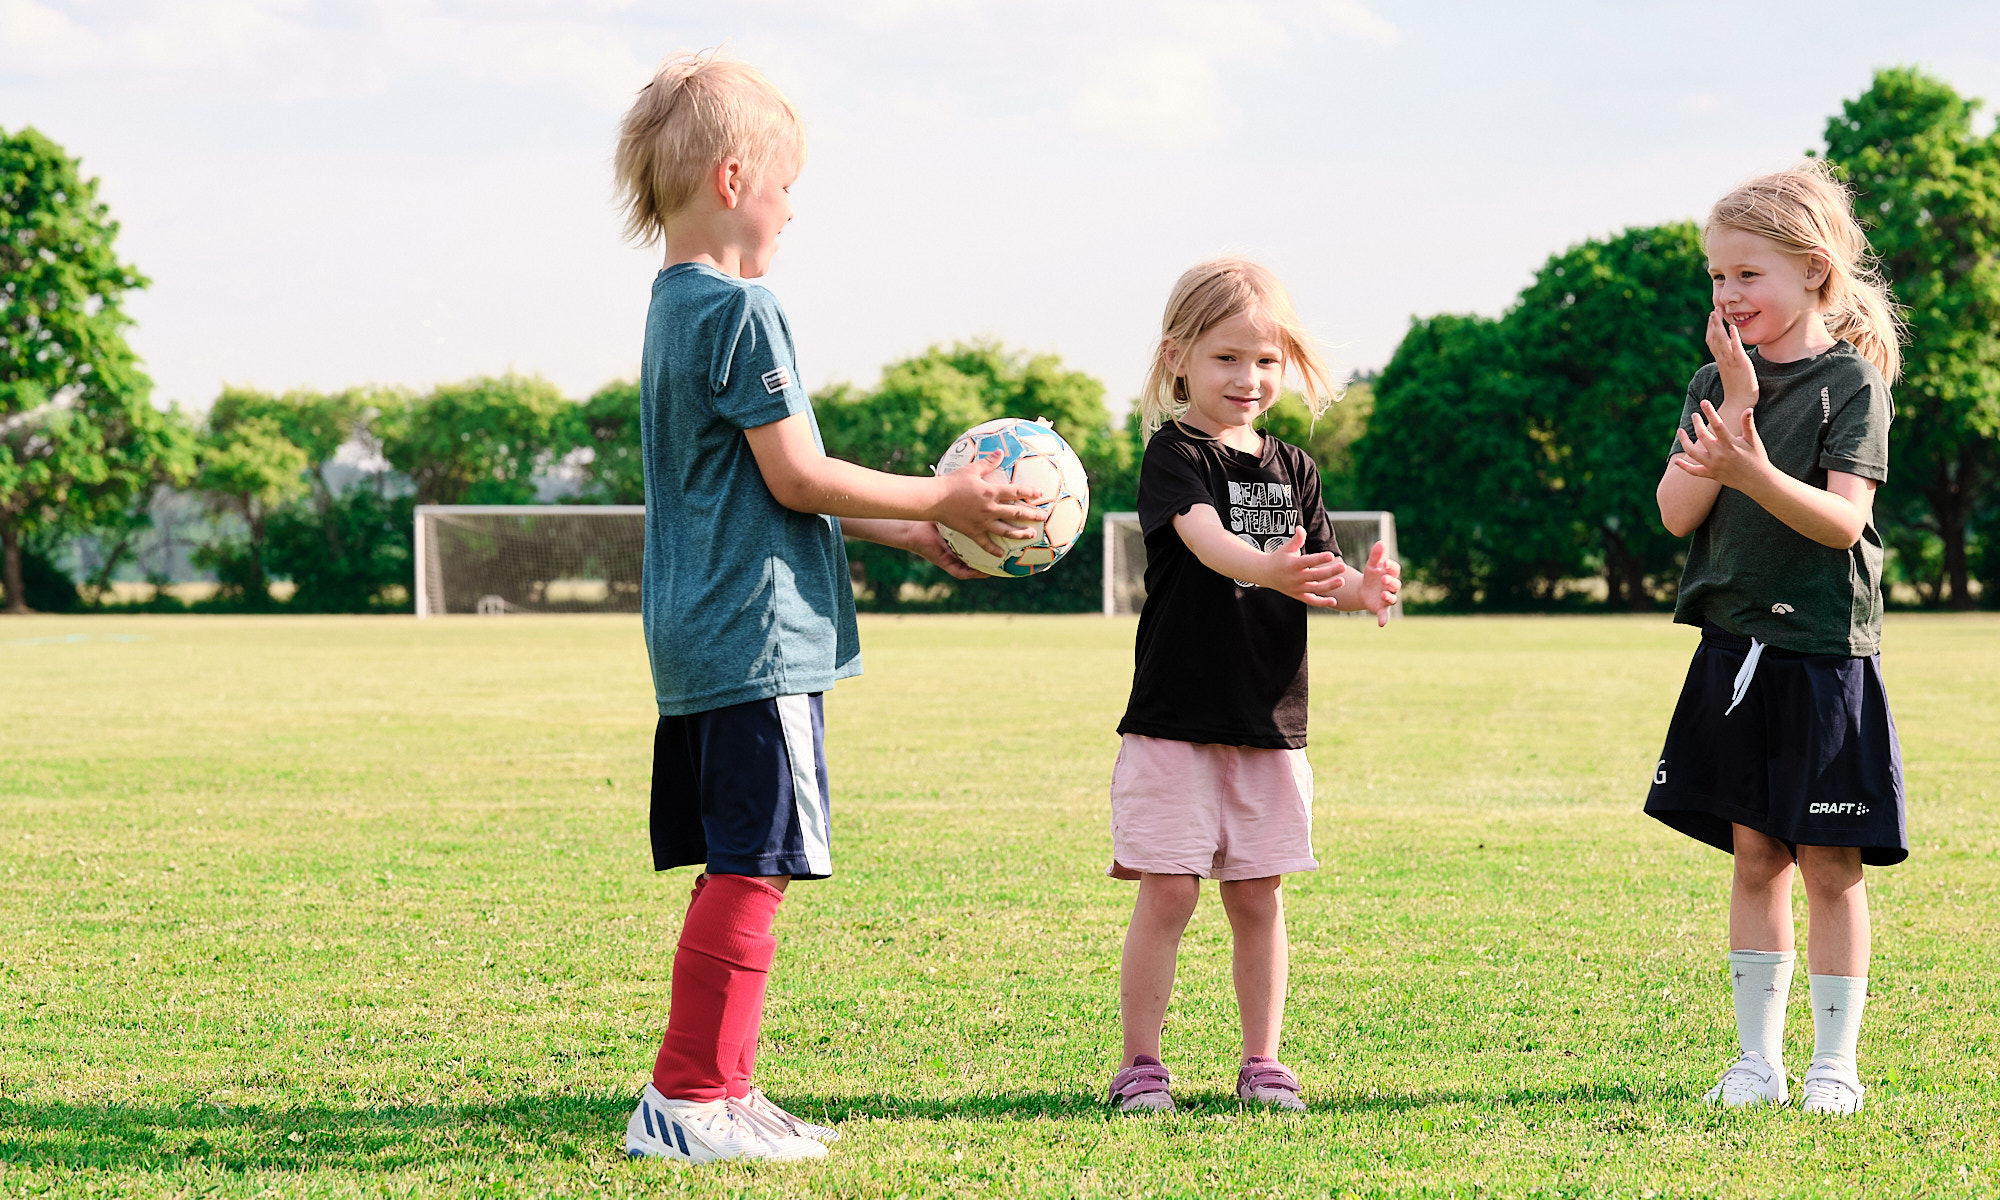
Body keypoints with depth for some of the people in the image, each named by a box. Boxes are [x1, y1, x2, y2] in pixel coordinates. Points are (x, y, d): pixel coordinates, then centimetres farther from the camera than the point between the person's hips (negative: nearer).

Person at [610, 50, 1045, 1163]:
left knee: (738, 868, 13)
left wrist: (914, 530, 21)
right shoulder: (742, 312, -13)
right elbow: (796, 479, -15)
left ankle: (720, 1093, 17)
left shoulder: (676, 309, 18)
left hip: (698, 644, 10)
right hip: (757, 641, -10)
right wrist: (939, 500, -6)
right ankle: (689, 1098, -6)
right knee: (751, 868, -7)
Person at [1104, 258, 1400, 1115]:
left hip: (1270, 722, 5)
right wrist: (1269, 568, -46)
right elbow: (1205, 538, -26)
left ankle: (1262, 1063, 16)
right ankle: (1139, 1063, 4)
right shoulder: (1176, 454, -7)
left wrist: (1362, 589, -13)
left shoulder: (1291, 470, 12)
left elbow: (1317, 573, 10)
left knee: (1257, 896, 8)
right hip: (1176, 719, -5)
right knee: (1168, 891, -5)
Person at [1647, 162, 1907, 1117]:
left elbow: (1844, 519, -16)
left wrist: (1754, 471, -32)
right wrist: (1735, 404, -10)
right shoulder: (1717, 383, 9)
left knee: (1828, 864, -1)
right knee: (1755, 856, 8)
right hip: (1735, 648, 4)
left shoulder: (1850, 381, -5)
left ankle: (1834, 1062, 8)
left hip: (1826, 652, -4)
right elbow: (1678, 512, -2)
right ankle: (1758, 1057, 15)